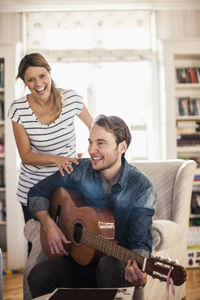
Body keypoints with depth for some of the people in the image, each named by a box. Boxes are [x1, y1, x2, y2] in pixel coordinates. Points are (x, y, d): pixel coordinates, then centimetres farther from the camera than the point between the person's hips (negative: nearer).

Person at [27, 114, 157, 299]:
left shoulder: (141, 188, -12)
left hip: (117, 260, -3)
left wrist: (137, 268, -37)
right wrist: (49, 226, -9)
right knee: (38, 275, -24)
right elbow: (37, 193, 8)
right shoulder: (79, 170, -3)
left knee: (109, 266, -38)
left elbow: (140, 242, -14)